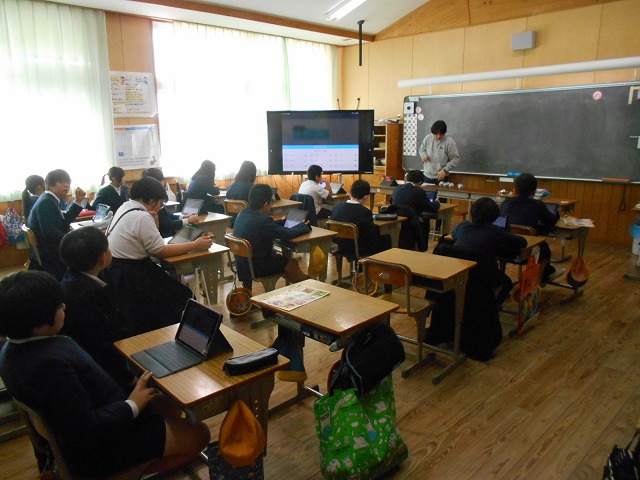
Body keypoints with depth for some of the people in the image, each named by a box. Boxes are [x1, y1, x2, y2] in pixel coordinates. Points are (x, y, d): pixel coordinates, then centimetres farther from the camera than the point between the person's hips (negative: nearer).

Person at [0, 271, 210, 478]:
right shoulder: (50, 362, -35)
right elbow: (88, 430, -31)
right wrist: (132, 405, -18)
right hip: (97, 448, -9)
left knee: (169, 406, 20)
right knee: (199, 434, 0)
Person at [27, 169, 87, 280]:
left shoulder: (50, 200, 10)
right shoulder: (45, 202, -20)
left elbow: (66, 220, 9)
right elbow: (49, 232, -30)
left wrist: (78, 201, 2)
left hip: (51, 250, 10)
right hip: (47, 255, -10)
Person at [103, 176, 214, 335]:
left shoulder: (125, 206, 8)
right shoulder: (142, 217, -21)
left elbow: (151, 241, 13)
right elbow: (160, 251, -15)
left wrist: (154, 221, -5)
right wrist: (196, 245, -11)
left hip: (116, 268, 10)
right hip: (129, 276, -10)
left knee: (170, 285, 15)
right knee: (182, 296, -3)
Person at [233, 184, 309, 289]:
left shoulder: (243, 214, -2)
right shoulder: (262, 220, -28)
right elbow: (287, 234, -22)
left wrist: (282, 221, 24)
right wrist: (305, 227, -4)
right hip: (256, 268, -8)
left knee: (282, 258, 25)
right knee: (292, 263, 12)